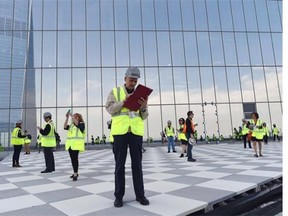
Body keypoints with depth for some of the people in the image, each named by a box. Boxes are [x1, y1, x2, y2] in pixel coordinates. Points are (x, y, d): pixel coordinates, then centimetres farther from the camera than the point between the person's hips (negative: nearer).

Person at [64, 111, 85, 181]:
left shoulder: (81, 124, 0)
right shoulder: (71, 125, 18)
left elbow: (77, 123, -21)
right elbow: (65, 127, 2)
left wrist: (72, 116, -21)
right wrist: (67, 118, -5)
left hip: (77, 144, -7)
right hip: (70, 144, 7)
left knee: (75, 158, -13)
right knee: (72, 158, 10)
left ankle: (75, 174, -13)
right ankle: (75, 173, 20)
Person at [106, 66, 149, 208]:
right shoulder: (115, 92, 8)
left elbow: (144, 116, 10)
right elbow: (110, 109, -5)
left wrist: (144, 107, -12)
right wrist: (124, 101, -17)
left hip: (136, 132, 2)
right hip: (120, 131, -2)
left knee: (137, 163, 5)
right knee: (120, 164, 3)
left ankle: (140, 195, 15)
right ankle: (119, 196, 12)